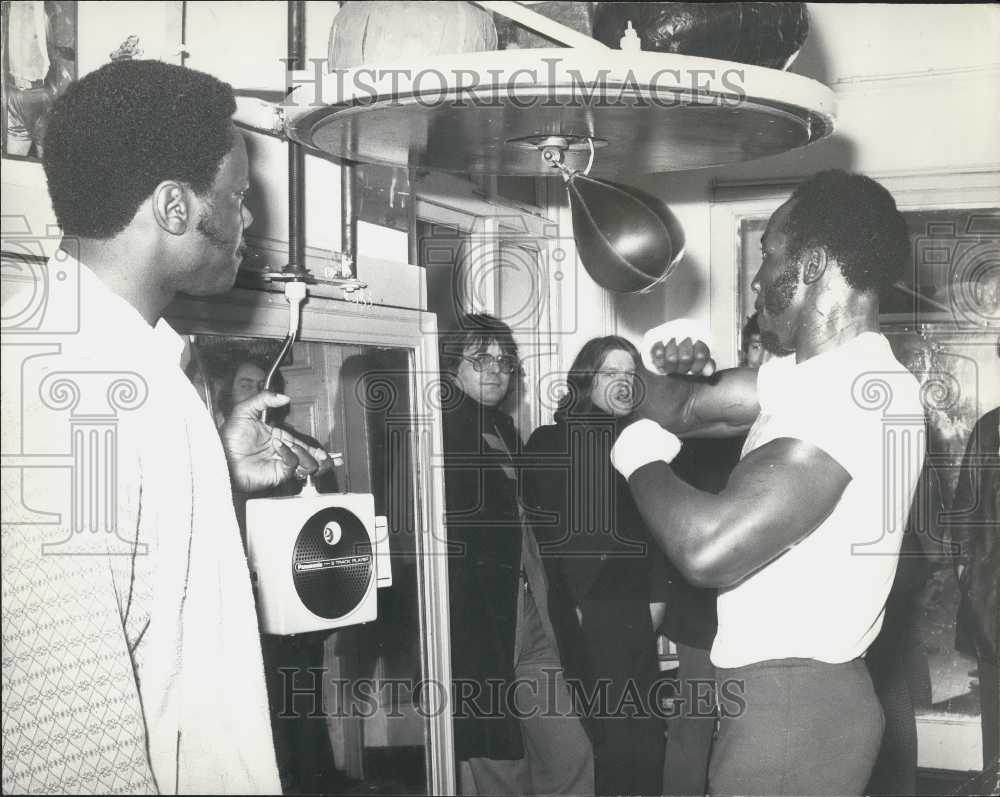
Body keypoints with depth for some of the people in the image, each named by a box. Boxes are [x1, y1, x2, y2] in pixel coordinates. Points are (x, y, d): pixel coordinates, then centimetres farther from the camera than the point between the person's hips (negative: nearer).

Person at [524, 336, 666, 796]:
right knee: (611, 730, -4)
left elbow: (654, 525, 15)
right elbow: (545, 530, -3)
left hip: (635, 606, 4)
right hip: (584, 607, -4)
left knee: (647, 731, 2)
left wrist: (656, 593, 6)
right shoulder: (550, 443, 1)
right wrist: (569, 602, -8)